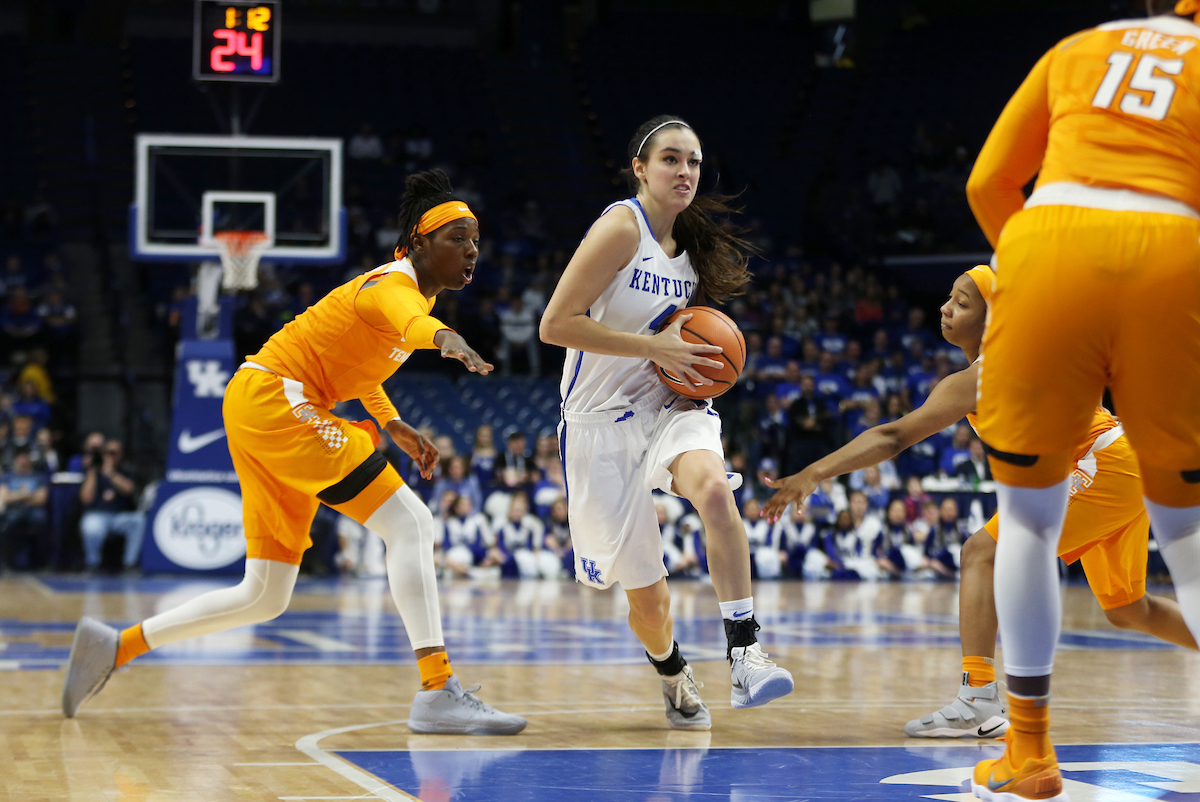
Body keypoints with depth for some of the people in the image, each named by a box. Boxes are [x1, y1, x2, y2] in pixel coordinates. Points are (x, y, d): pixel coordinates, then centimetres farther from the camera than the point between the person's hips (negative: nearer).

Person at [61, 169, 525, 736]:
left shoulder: (419, 289, 14)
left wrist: (392, 424, 19)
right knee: (409, 522, -18)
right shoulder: (394, 284, -16)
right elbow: (407, 321, -43)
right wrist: (446, 338, -66)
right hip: (272, 397, -10)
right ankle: (437, 693, -22)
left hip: (269, 411, 10)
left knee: (265, 598, 12)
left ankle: (116, 646, 20)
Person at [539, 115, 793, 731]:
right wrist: (655, 347, -20)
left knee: (714, 489, -32)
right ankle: (674, 678, 34)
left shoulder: (690, 247, 10)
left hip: (669, 407, 5)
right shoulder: (622, 226, -12)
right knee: (646, 592, 2)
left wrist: (694, 361, 5)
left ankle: (744, 655, -32)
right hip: (603, 423, -4)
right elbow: (555, 324, -19)